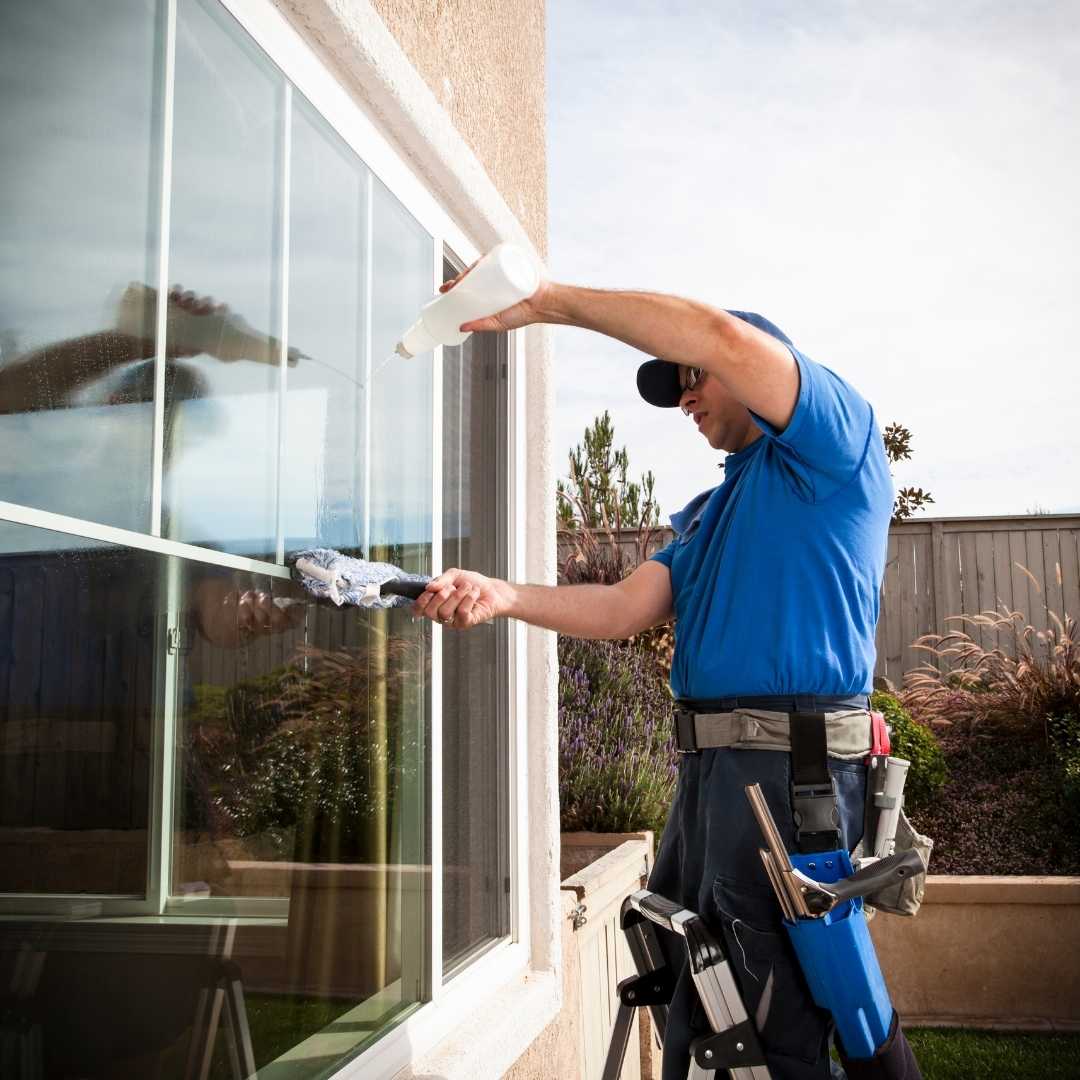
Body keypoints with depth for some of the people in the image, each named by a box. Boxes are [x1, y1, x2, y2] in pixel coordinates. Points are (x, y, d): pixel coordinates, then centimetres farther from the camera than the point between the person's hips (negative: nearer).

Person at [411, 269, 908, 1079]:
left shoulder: (836, 440, -1)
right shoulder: (705, 515, 24)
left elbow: (720, 335, -17)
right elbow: (625, 609, 11)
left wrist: (547, 299, -12)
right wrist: (502, 596, -3)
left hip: (793, 766, -9)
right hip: (710, 766, 9)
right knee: (690, 1015, 18)